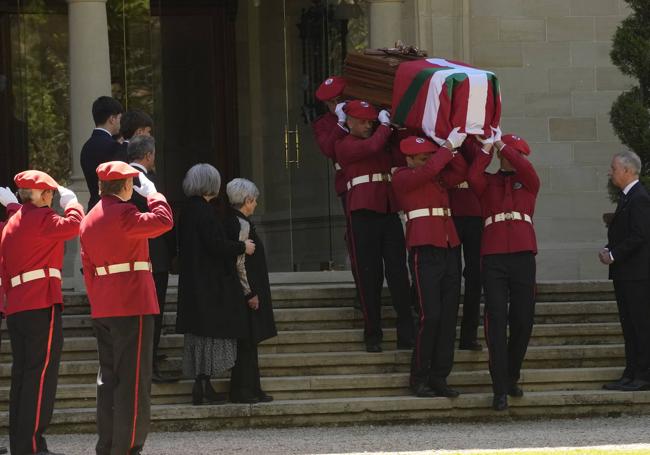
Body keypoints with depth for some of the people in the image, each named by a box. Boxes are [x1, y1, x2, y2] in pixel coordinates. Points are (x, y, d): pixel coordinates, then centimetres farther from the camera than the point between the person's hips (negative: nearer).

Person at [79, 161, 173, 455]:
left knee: (108, 376, 13)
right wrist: (152, 193, -6)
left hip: (102, 310, 9)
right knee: (133, 378, -5)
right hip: (133, 306, -9)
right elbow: (163, 221, -23)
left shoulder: (90, 220, 14)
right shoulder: (123, 213, -14)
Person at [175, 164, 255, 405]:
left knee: (199, 333, 10)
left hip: (193, 282, 9)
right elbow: (216, 245, -21)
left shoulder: (187, 211, 10)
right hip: (210, 283, -9)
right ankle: (204, 385, -7)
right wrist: (242, 247, -6)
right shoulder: (204, 211, -17)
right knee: (211, 331, -4)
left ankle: (200, 386, 12)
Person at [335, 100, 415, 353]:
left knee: (398, 272, -1)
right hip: (364, 215, -5)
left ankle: (407, 334, -1)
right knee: (370, 275, -3)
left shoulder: (384, 144, 22)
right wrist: (385, 124, 1)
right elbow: (372, 146, -13)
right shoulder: (345, 146, 2)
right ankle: (372, 336, 4)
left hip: (389, 213, 5)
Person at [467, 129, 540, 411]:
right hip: (493, 258, -2)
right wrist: (486, 148, -4)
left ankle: (512, 377, 24)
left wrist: (501, 144, -3)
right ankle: (500, 390, -9)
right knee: (496, 321, -8)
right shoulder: (489, 182, 13)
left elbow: (526, 168, -8)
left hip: (523, 257, 2)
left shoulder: (528, 183, 15)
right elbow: (473, 177, -10)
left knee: (523, 320, 3)